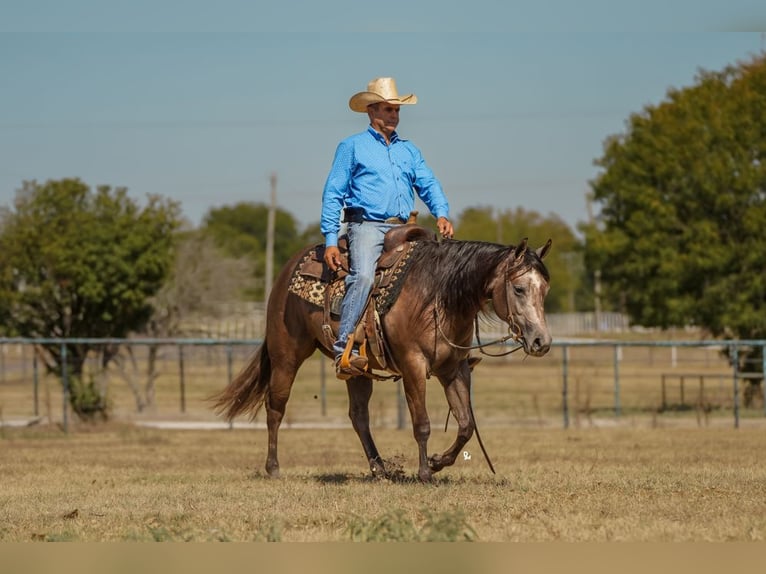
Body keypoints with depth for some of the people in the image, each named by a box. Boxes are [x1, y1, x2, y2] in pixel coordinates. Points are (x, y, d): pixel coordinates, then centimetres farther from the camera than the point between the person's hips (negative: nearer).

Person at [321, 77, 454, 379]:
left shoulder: (409, 150, 22)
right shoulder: (352, 146, 8)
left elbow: (428, 184, 15)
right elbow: (333, 195, 5)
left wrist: (441, 214, -7)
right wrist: (330, 241, -5)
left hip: (401, 230, 5)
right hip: (366, 226, -5)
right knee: (363, 276, -30)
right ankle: (344, 349, -36)